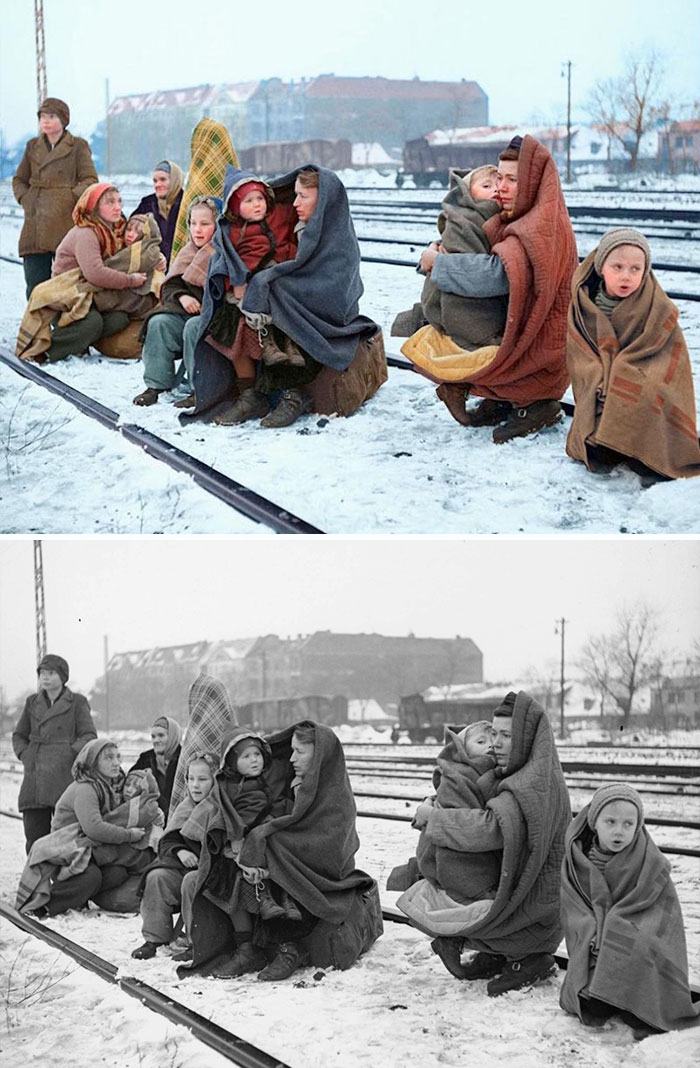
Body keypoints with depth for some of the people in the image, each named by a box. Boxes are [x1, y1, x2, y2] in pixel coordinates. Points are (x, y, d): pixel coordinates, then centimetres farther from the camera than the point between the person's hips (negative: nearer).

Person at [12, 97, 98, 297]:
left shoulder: (78, 146, 4)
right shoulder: (32, 147, 17)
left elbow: (90, 180, 1)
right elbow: (19, 180, 23)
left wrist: (70, 198, -10)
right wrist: (24, 199, 5)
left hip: (66, 222, -4)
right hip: (35, 225, 4)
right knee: (35, 284, 0)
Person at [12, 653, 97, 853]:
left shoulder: (77, 702, 4)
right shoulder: (32, 703, 15)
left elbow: (89, 736, 1)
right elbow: (18, 735, 22)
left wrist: (69, 753, -11)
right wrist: (24, 754, 5)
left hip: (64, 775, -4)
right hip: (34, 777, 4)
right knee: (34, 836, 1)